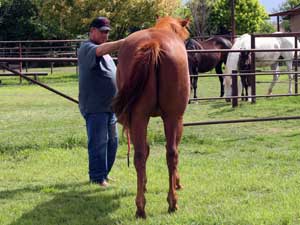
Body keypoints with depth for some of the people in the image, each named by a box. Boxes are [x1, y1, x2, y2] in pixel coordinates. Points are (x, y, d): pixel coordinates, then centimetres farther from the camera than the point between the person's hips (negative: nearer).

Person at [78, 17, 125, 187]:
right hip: (94, 107, -9)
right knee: (98, 141, -8)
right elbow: (101, 50, -31)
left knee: (112, 141, 11)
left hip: (110, 105, 9)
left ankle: (104, 174, 22)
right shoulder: (87, 48, -7)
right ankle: (97, 178, -3)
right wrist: (123, 43, -44)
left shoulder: (106, 52, 23)